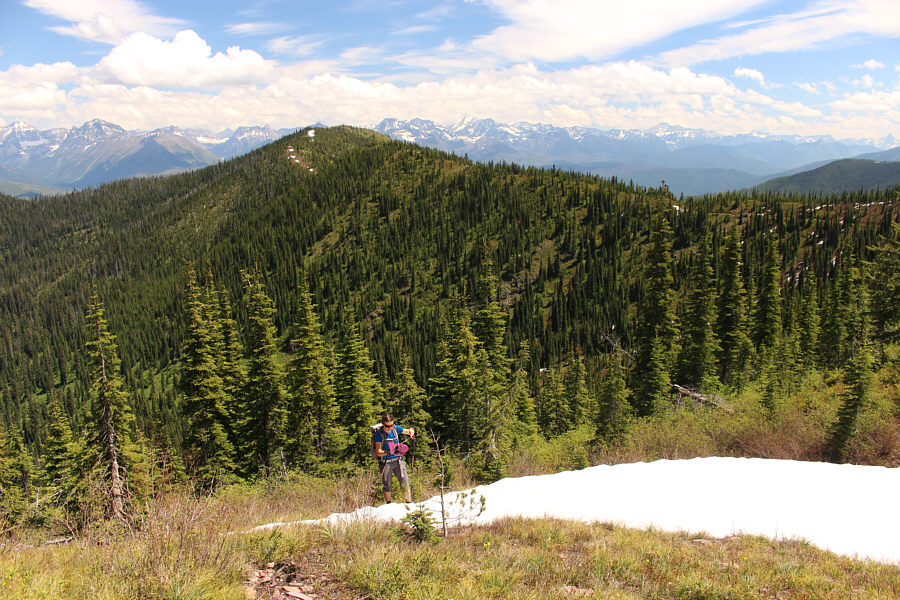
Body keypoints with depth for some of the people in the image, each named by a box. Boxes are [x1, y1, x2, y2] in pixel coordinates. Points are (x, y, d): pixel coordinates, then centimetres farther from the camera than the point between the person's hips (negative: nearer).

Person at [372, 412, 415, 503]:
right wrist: (387, 452, -35)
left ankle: (409, 503, 8)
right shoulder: (379, 433, -13)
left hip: (398, 460, 3)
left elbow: (408, 431, 10)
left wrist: (411, 431, -14)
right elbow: (378, 452, -15)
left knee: (405, 482, -4)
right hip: (385, 462, -2)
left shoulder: (395, 428, -4)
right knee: (387, 486, 9)